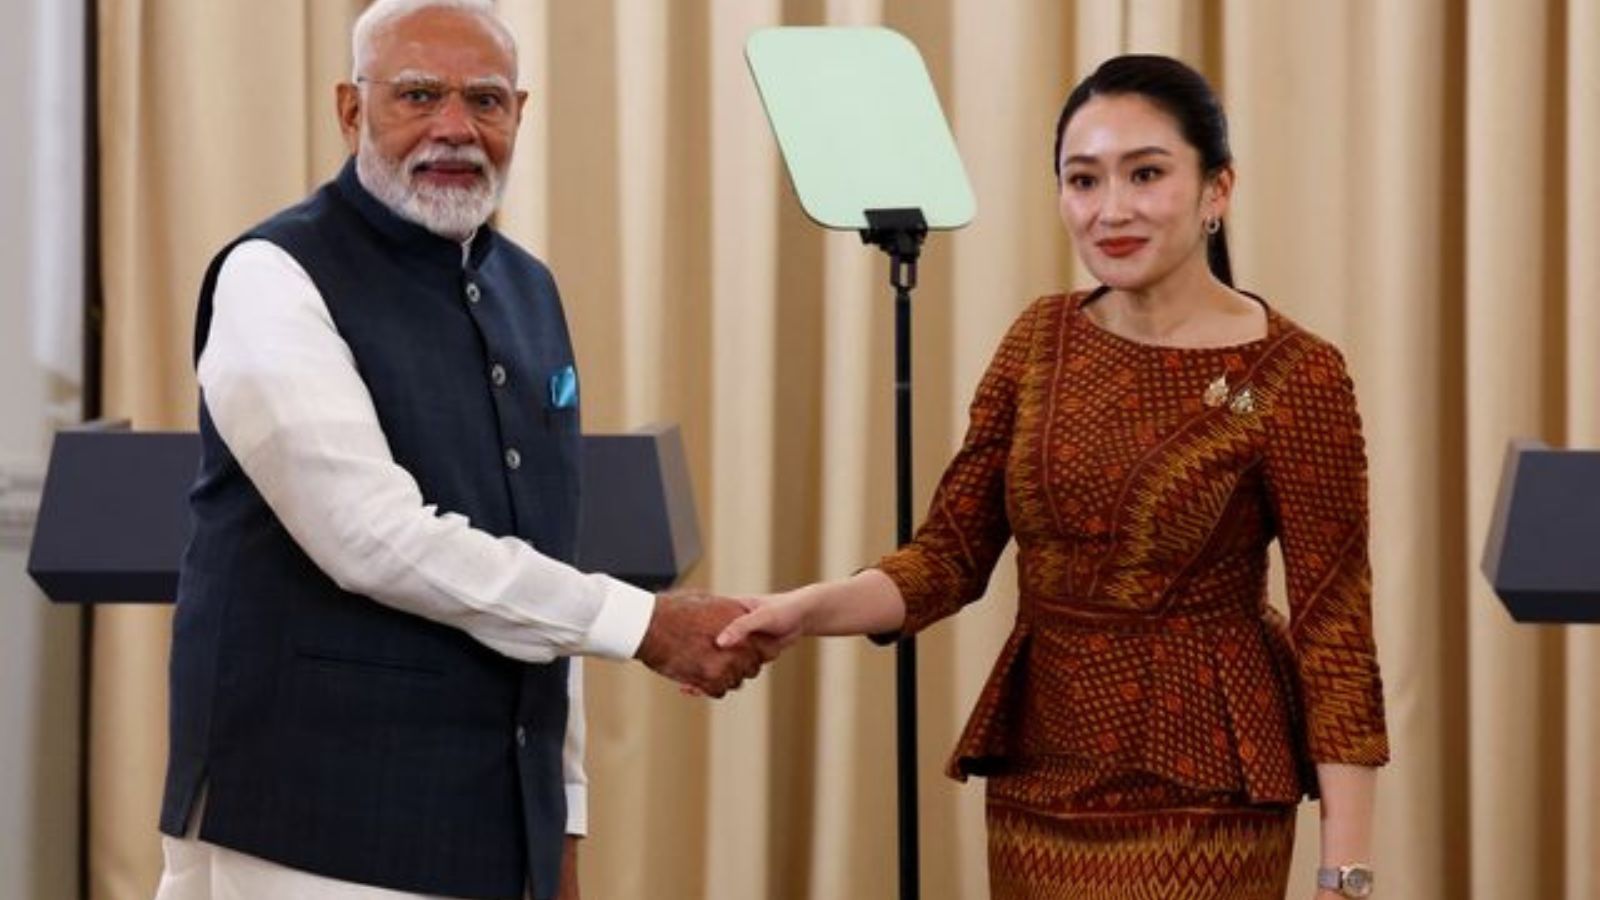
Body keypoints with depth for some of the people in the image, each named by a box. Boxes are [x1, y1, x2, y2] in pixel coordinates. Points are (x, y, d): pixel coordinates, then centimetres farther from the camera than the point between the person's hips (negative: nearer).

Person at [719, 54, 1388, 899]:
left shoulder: (1295, 376, -11)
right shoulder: (1042, 340, 4)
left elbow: (1335, 624, -11)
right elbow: (950, 554, 4)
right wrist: (806, 610, -14)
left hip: (1199, 793, -5)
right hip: (1039, 774, 5)